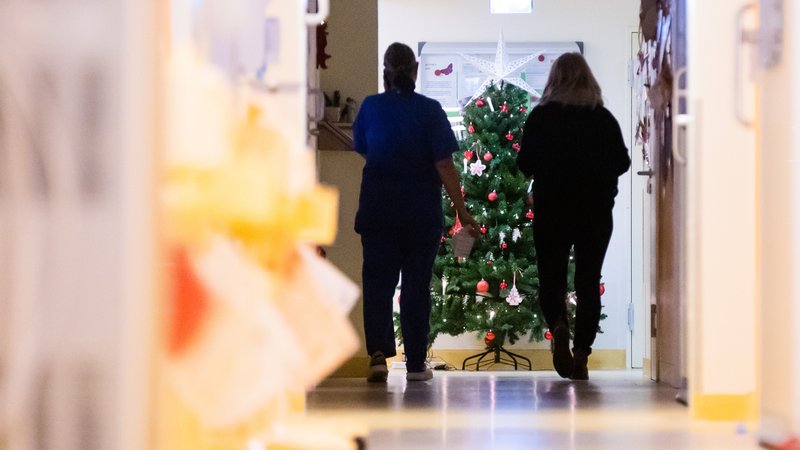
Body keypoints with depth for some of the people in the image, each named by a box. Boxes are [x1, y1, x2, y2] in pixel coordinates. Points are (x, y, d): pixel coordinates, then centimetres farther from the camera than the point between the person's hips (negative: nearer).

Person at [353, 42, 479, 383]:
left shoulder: (371, 107, -3)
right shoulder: (430, 110, -10)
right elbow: (444, 166, -12)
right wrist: (462, 212, -7)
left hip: (378, 206, 1)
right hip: (422, 210, -1)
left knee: (378, 281, 4)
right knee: (417, 284, 7)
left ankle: (378, 352, -14)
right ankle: (416, 364, 11)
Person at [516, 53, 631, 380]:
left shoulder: (541, 117, -5)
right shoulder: (603, 118, -1)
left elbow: (525, 164, -5)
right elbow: (621, 163, 3)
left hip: (551, 208, -1)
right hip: (596, 209, 1)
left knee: (551, 278, 9)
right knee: (588, 280, 8)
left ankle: (558, 325, -21)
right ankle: (581, 354, 3)